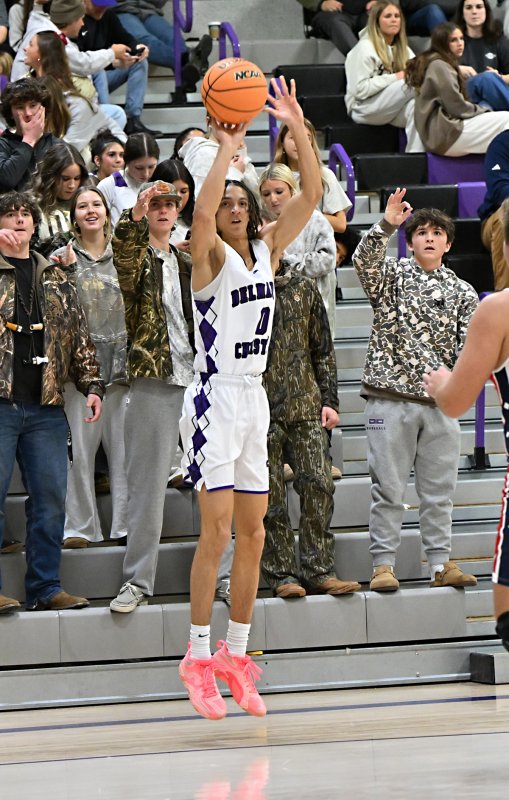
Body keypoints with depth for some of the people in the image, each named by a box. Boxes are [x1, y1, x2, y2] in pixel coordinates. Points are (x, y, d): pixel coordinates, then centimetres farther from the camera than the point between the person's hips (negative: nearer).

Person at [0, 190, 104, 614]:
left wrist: (91, 384, 7)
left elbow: (80, 335, 17)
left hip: (46, 407, 4)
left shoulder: (56, 278, 17)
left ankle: (46, 588, 10)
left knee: (51, 498, 3)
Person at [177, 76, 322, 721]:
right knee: (217, 531, -11)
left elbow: (311, 194, 3)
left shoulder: (267, 251, 9)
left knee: (252, 535, 8)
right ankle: (198, 658, -6)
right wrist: (225, 150, -29)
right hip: (215, 398, -7)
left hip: (254, 398, 7)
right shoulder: (210, 256, -8)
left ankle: (235, 656, 15)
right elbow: (201, 213, -30)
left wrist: (297, 128, -8)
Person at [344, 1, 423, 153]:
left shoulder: (403, 49, 18)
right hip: (363, 109, -6)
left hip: (391, 110, 6)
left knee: (415, 106, -32)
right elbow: (360, 90, -15)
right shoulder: (365, 48, -6)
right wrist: (394, 78, -17)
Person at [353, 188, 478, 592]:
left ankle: (441, 563, 10)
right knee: (388, 488, -2)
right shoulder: (392, 275, 6)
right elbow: (365, 260, -15)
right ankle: (383, 564, 1)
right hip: (391, 399, -3)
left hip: (441, 405, 3)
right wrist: (387, 225, -28)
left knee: (440, 489, 5)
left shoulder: (462, 293, 13)